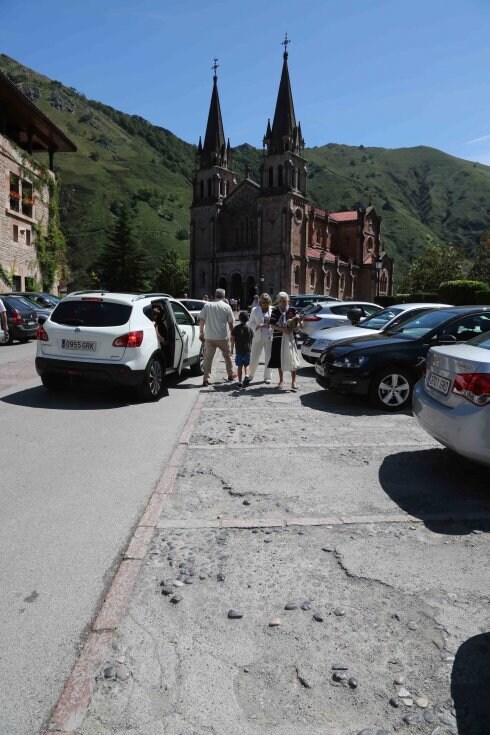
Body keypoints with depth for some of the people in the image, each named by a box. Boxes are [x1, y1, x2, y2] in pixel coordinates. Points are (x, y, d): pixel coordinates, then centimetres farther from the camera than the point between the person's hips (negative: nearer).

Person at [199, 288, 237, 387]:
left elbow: (201, 320, 0)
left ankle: (206, 379, -2)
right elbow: (231, 323, 1)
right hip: (222, 337, -1)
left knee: (208, 357, 3)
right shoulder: (226, 306, -2)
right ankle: (230, 374, 31)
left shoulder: (207, 305, 1)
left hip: (209, 337, 1)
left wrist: (201, 332, 10)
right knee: (227, 355, 18)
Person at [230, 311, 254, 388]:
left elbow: (232, 339, -4)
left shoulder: (236, 328, -4)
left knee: (240, 366, 5)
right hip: (247, 350, 1)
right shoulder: (249, 328, 1)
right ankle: (247, 376, -10)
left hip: (239, 350, -1)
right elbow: (251, 339, 6)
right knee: (246, 365, 14)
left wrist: (232, 349, 5)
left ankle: (240, 382, 4)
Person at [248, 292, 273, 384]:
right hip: (258, 337, 0)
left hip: (270, 337, 0)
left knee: (268, 357, 7)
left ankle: (267, 377, 20)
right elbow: (251, 323, 5)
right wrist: (257, 326, -15)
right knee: (254, 357, 2)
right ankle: (251, 375, 20)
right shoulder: (255, 310, 5)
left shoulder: (273, 310, 4)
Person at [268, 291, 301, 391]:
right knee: (279, 360, 8)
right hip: (278, 338, 2)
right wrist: (282, 329, -19)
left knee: (292, 359, -8)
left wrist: (292, 328, -15)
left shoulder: (292, 310, 2)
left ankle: (293, 381, 1)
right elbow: (272, 325, -4)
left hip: (290, 338, -1)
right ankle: (281, 380, 23)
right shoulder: (275, 310, 2)